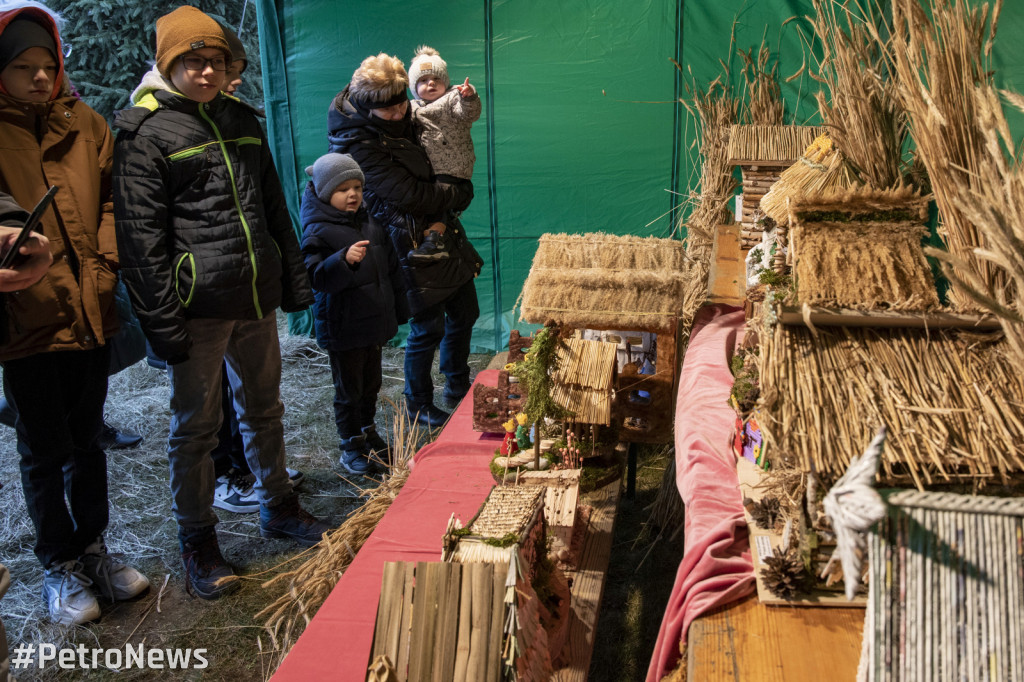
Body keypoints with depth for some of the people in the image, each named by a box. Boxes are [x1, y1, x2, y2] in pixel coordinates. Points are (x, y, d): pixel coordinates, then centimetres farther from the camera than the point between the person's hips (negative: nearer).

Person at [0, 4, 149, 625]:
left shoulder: (84, 123, 8)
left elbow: (112, 197, 9)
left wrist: (104, 265, -3)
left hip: (90, 313, 4)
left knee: (87, 438, 17)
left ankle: (93, 549, 35)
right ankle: (58, 565, 27)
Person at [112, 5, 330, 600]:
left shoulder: (242, 118, 13)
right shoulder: (146, 131, -6)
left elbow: (275, 207, 17)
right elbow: (141, 235, -11)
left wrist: (295, 278, 13)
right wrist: (161, 322, -15)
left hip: (257, 297, 6)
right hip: (198, 305, -5)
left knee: (264, 409, 18)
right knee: (196, 426, 6)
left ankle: (279, 507, 36)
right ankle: (198, 541, 21)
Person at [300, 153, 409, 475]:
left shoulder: (370, 223, 8)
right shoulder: (318, 232, -13)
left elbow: (391, 267, 17)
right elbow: (316, 277, -24)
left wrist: (399, 309, 19)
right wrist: (344, 260, -40)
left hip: (375, 321, 7)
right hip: (342, 325, -7)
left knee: (371, 382, 19)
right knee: (348, 390, 4)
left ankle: (368, 432, 38)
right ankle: (351, 446, 19)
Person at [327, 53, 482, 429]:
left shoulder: (405, 122, 6)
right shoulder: (360, 145, -18)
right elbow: (410, 196, -22)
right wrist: (460, 193, -9)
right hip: (414, 246, -9)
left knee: (464, 313, 17)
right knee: (428, 328, -1)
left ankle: (458, 387, 37)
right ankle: (418, 405, 20)